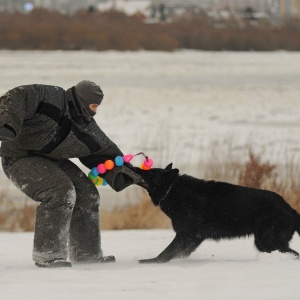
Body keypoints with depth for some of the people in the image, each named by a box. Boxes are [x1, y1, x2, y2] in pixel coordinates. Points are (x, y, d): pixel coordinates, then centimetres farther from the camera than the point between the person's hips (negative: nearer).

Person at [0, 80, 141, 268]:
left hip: (51, 161, 9)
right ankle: (47, 255, -24)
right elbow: (15, 99, -31)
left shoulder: (88, 128, 2)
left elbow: (106, 151, 14)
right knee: (61, 193, -27)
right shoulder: (49, 97, -21)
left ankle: (88, 254, 16)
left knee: (87, 195, 5)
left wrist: (123, 171, 0)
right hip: (20, 158, -9)